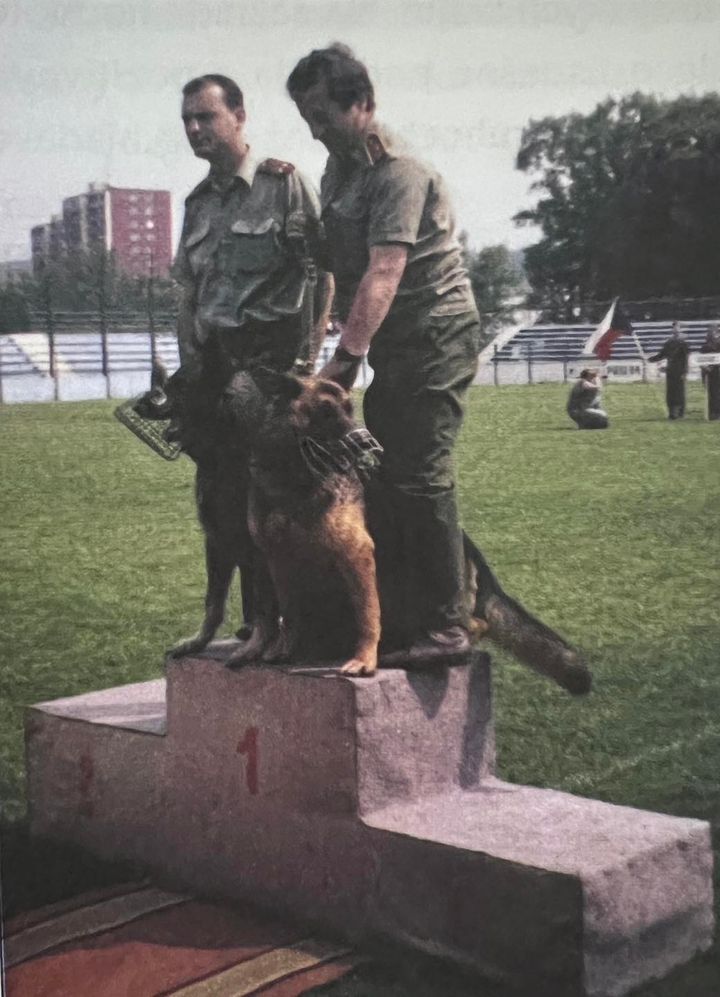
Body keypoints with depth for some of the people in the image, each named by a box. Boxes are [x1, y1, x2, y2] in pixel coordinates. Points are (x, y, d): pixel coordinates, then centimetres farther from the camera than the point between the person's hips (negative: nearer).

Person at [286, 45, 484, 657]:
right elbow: (335, 267, 15)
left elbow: (383, 275, -27)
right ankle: (396, 620, 18)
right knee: (378, 479, 10)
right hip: (392, 348, 10)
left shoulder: (400, 174, -17)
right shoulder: (338, 170, 14)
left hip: (435, 337, -10)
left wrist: (346, 358, -34)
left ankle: (445, 627, -5)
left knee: (419, 479, -12)